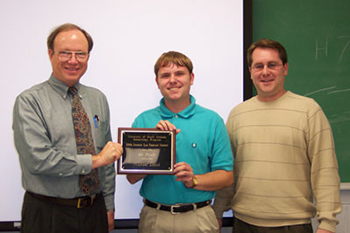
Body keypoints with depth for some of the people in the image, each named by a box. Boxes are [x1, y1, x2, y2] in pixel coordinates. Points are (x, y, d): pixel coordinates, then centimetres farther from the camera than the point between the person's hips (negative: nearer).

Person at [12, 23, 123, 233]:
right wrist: (95, 160, -14)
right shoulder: (29, 101, -8)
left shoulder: (98, 99, 8)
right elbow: (37, 159, -20)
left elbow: (108, 158, 9)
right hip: (48, 215, -4)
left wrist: (109, 207, 8)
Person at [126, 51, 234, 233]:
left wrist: (194, 180, -19)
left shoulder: (212, 120, -2)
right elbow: (132, 177, -4)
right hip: (154, 218, 1)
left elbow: (227, 176, -3)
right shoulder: (143, 121, 1)